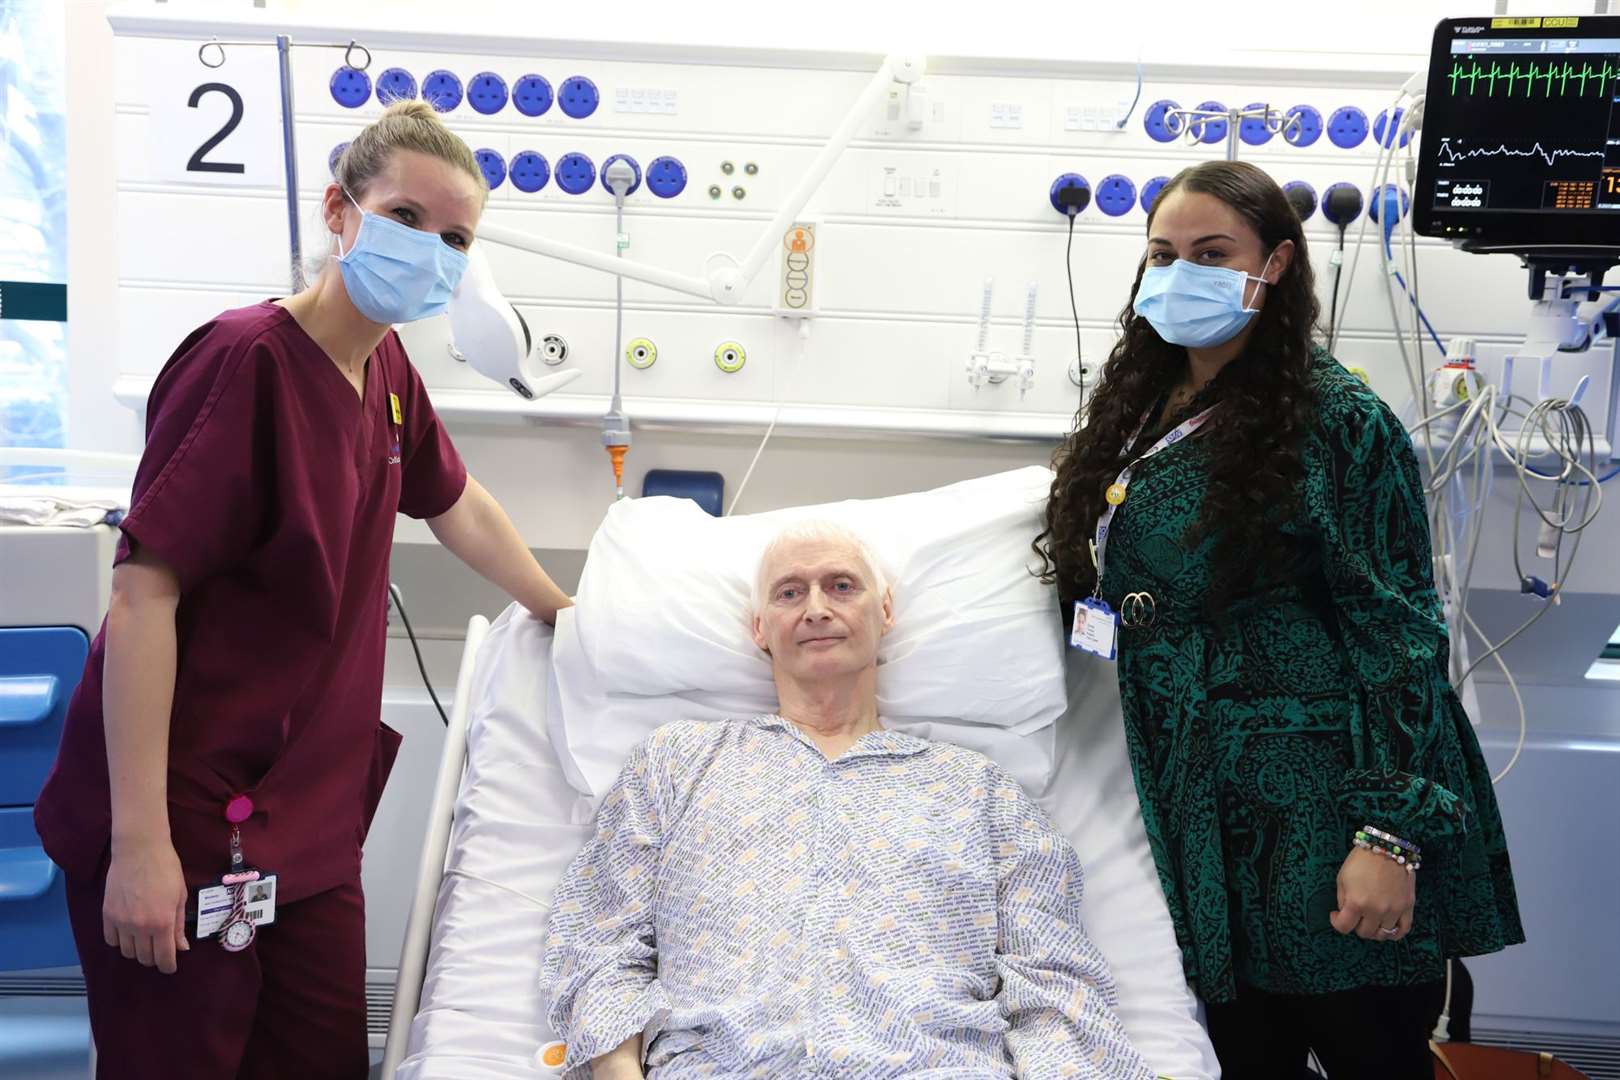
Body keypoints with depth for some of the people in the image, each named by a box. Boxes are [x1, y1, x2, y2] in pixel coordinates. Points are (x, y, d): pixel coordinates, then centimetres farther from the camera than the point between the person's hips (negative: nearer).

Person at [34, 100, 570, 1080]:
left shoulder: (386, 366, 6)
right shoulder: (247, 359, -18)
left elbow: (455, 505, 23)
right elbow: (143, 595, -21)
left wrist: (559, 609, 31)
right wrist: (139, 841, -22)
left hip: (310, 815, 8)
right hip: (189, 821, -7)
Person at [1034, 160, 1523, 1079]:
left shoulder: (1336, 420, -9)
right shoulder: (1139, 412, 10)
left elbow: (1397, 630, -13)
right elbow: (1098, 582, 19)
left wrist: (1390, 835, -17)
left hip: (1323, 807, -6)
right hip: (1200, 803, 6)